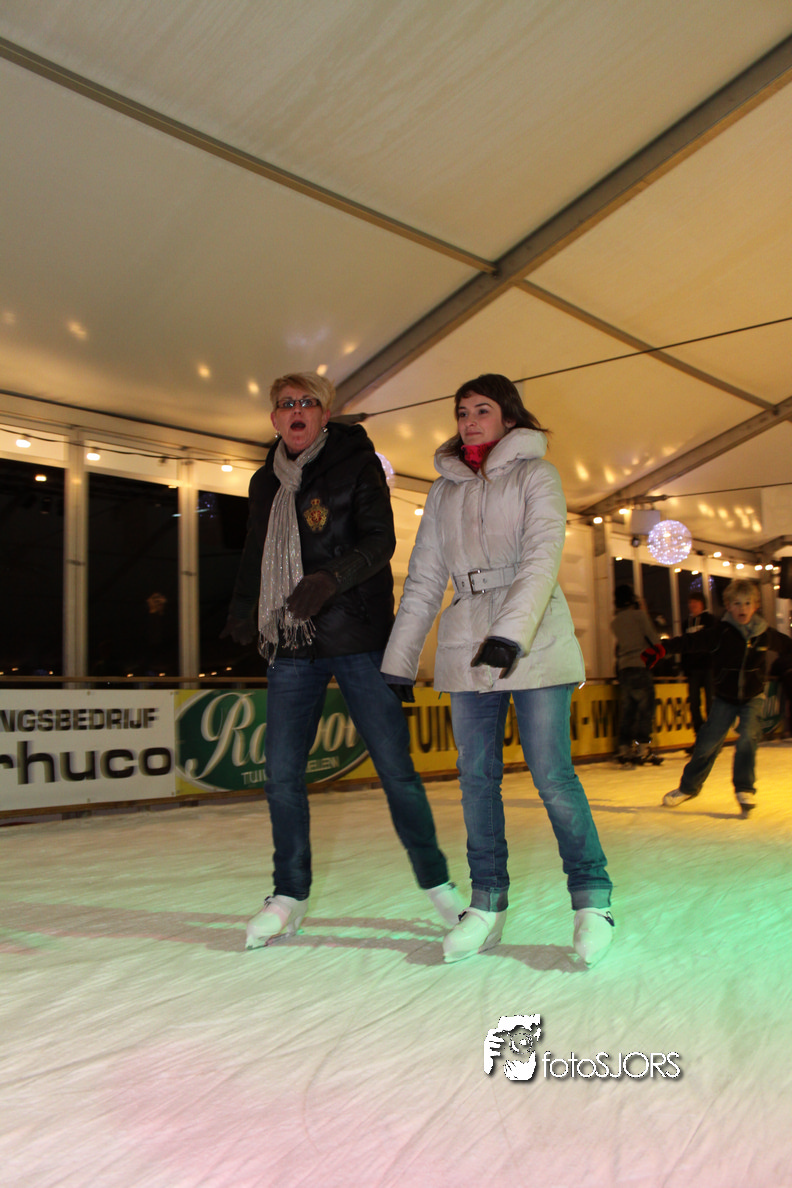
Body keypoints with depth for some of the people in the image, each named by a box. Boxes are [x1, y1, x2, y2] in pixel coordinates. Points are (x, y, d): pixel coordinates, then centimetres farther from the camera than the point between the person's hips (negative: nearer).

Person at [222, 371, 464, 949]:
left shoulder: (356, 463, 1)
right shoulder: (267, 481, 16)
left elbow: (380, 541, -9)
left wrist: (332, 578, -24)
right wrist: (240, 610, 29)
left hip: (358, 639, -4)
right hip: (292, 645, 5)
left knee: (395, 766, -2)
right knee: (282, 773, 1)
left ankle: (438, 884, 14)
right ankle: (290, 895, 16)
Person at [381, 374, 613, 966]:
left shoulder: (535, 475, 4)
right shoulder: (444, 491, 16)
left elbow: (543, 557, -11)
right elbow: (423, 580, 15)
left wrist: (510, 632, -26)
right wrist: (399, 663, 11)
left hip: (535, 644, -4)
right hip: (467, 649, 4)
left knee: (553, 776, -6)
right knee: (477, 778, 4)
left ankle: (592, 901, 8)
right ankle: (488, 903, 15)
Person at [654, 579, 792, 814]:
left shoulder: (765, 634, -5)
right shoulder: (720, 632, -14)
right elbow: (691, 642, -22)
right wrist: (662, 648, -35)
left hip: (752, 698, 1)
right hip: (724, 698, -1)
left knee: (747, 739, -18)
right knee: (708, 743, 2)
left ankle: (745, 789, -5)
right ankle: (688, 787, 21)